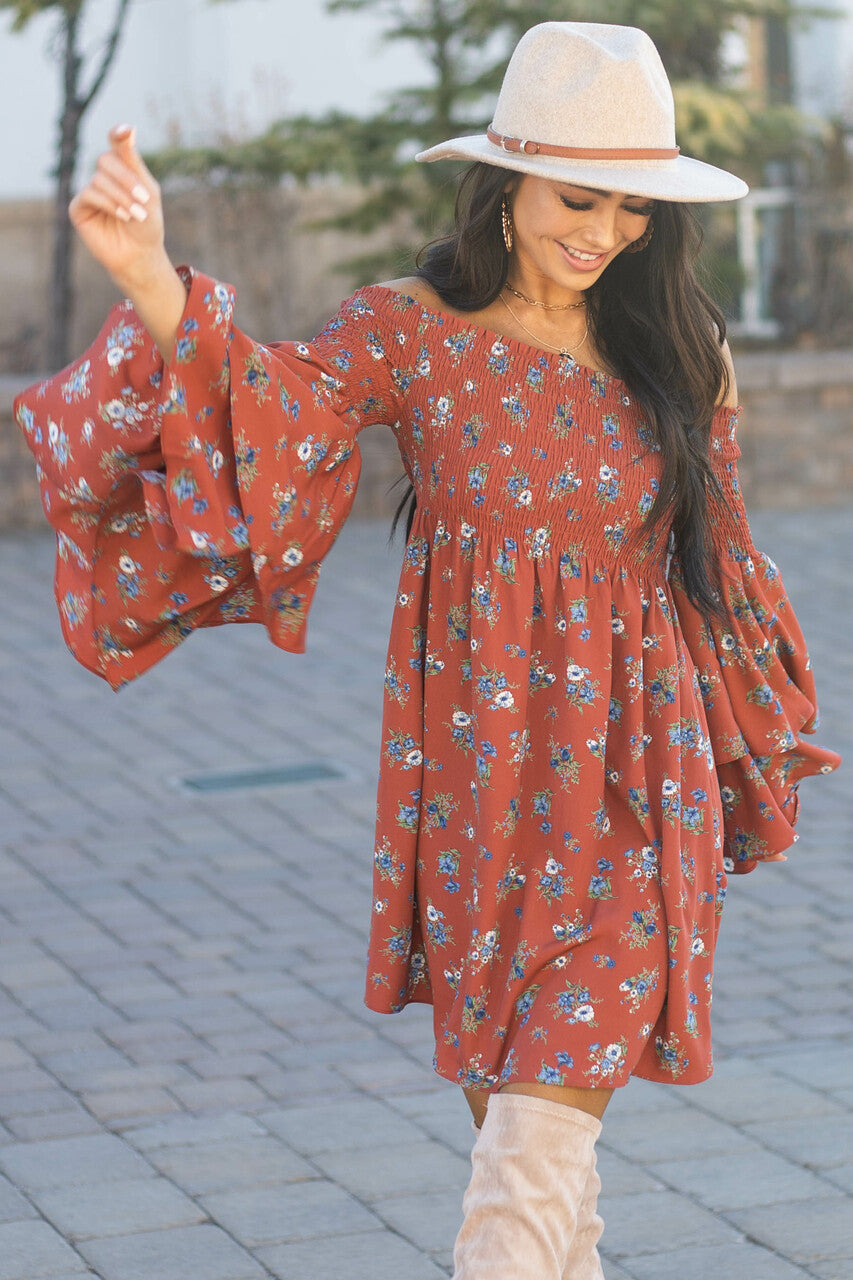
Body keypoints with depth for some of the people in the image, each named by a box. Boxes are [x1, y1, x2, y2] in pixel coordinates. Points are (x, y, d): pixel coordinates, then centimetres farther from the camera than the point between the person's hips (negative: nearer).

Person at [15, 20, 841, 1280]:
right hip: (472, 775, 0)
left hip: (633, 783, 0)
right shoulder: (413, 332, -4)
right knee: (507, 1103, 15)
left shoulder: (680, 351, 2)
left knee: (545, 1122, -8)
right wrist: (152, 283, -41)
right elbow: (276, 401, -23)